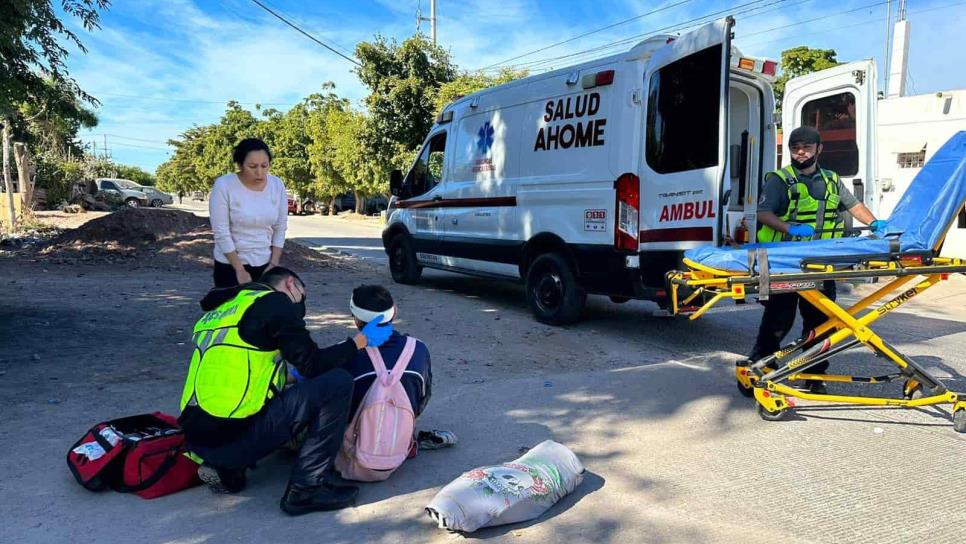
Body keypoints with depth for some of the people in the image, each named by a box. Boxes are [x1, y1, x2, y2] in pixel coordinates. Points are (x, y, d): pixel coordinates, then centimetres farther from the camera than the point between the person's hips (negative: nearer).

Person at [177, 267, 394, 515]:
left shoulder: (224, 307, 21)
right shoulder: (274, 302, -4)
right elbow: (313, 365, -6)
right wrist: (362, 339, 6)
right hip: (234, 436, -9)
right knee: (338, 383, -6)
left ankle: (227, 468, 13)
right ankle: (305, 489, -5)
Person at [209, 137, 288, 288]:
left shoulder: (277, 185, -4)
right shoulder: (224, 185, -15)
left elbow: (280, 228, 2)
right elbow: (221, 233, -14)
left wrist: (274, 264, -3)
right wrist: (240, 270, -15)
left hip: (265, 264, 3)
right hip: (230, 265, -3)